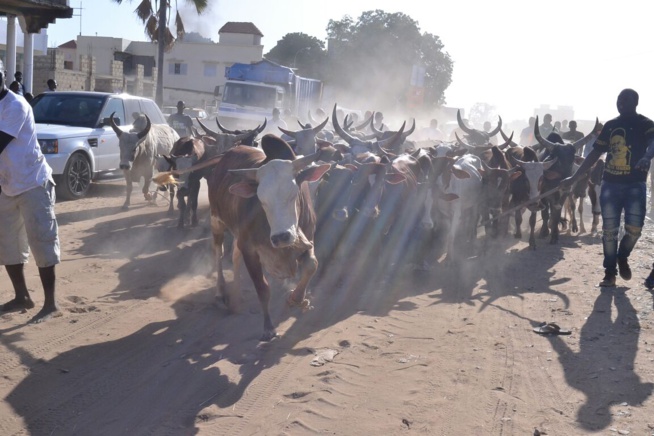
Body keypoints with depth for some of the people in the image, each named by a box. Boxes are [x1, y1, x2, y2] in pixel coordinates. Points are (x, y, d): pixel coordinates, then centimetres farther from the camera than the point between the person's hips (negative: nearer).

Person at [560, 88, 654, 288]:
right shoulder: (610, 125, 9)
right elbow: (594, 154, 11)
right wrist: (573, 178, 6)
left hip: (635, 185, -3)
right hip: (610, 184, 3)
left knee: (634, 228, -10)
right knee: (609, 230, 1)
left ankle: (623, 257, 21)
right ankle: (610, 272, 12)